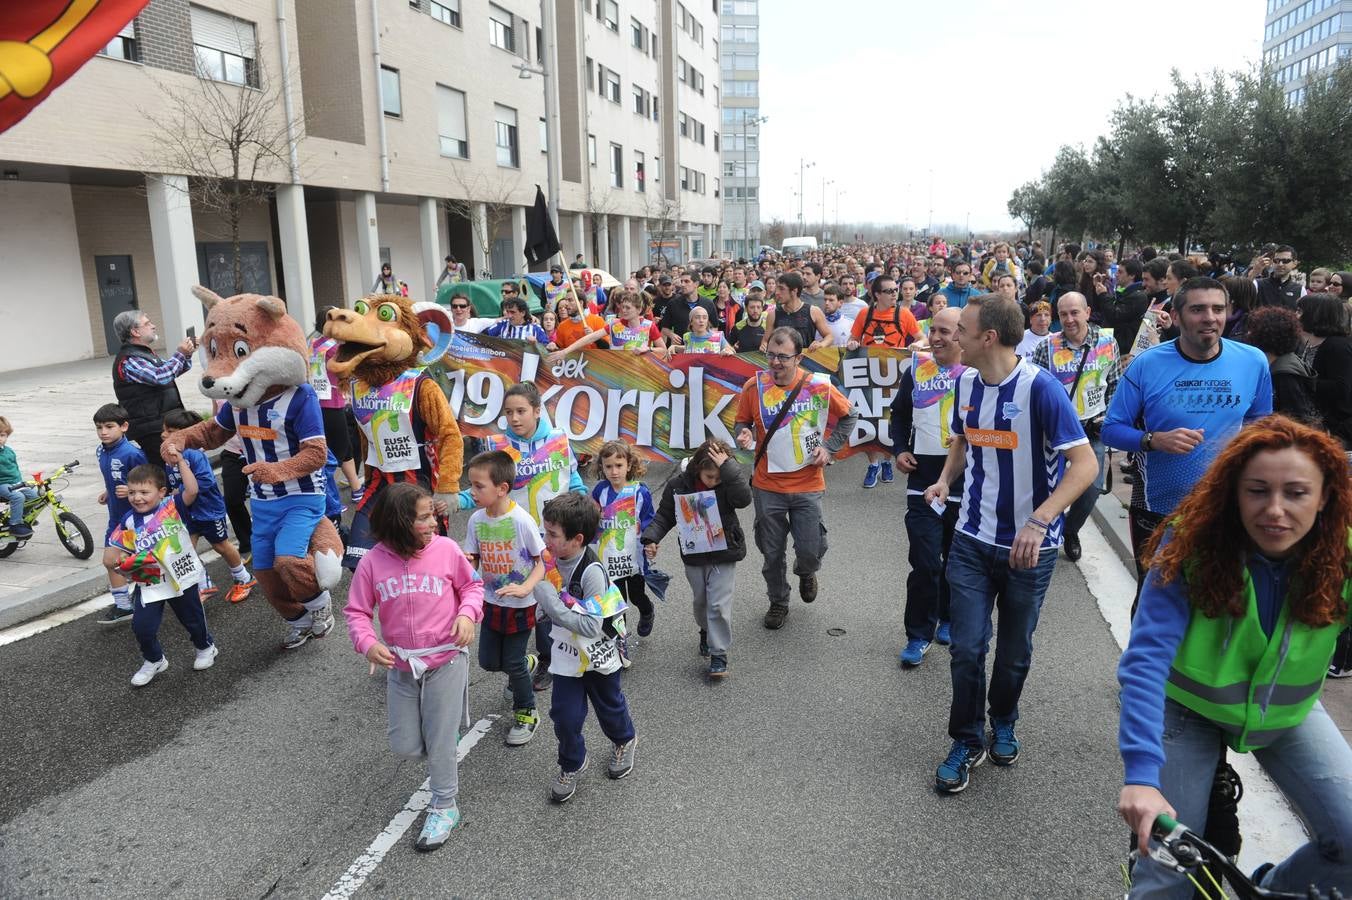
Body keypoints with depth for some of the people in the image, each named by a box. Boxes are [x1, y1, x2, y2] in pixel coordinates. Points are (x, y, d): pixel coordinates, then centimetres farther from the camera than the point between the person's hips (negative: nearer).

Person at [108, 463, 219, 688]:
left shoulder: (172, 506, -12)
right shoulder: (129, 522, -3)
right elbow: (116, 552, 7)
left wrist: (179, 462, -28)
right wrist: (127, 563, -13)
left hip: (181, 577, -2)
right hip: (149, 584, 2)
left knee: (192, 619, 16)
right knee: (141, 627, -3)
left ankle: (206, 648, 45)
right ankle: (153, 661, 25)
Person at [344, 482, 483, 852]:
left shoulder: (446, 549, -13)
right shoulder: (373, 562, -11)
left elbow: (472, 585, 2)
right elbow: (356, 612, -2)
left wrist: (467, 614, -17)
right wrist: (368, 644, -20)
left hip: (446, 659, -2)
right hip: (400, 665, 2)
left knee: (440, 739, 5)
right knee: (405, 745, 10)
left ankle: (443, 807, 27)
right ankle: (444, 768, 44)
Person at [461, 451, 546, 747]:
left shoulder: (522, 520, -23)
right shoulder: (477, 519, -7)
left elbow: (543, 560, -16)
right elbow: (473, 560, 3)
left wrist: (525, 588, -31)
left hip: (520, 605, -5)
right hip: (491, 601, 6)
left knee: (512, 663, 4)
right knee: (488, 661, 13)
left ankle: (526, 714, 29)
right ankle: (526, 663, 46)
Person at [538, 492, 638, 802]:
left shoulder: (591, 572, -31)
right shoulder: (554, 558, -10)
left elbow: (592, 627, -33)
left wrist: (553, 604, -35)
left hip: (599, 653, -4)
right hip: (568, 653, 4)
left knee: (609, 705, 21)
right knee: (565, 716, 2)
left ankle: (624, 740, 51)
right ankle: (571, 764, 28)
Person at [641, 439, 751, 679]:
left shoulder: (729, 481, -14)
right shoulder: (678, 484, -10)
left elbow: (744, 498, -34)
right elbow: (664, 515, 0)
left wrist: (727, 467, -37)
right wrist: (651, 538, -13)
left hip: (724, 554, -3)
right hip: (693, 555, 3)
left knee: (719, 604, -4)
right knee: (700, 601, 20)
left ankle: (719, 654, 8)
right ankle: (705, 632, 49)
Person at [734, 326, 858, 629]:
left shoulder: (818, 387, -10)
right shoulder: (754, 386, -8)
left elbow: (848, 416, 6)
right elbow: (741, 422, 6)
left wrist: (829, 447, -2)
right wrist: (743, 435, -16)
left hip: (807, 485, -1)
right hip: (767, 485, 1)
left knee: (810, 550, 2)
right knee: (772, 552, 11)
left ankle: (806, 573, 40)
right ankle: (778, 602, 36)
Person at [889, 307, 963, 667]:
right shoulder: (916, 367, 4)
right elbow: (899, 414, 16)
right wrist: (900, 449, 3)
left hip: (967, 482, -1)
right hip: (923, 479, 1)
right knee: (924, 563, -1)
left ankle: (948, 620, 36)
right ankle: (918, 635, 12)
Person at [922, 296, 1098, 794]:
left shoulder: (1040, 387, -19)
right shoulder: (965, 381, 0)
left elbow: (1085, 464, -22)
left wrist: (1038, 521, -33)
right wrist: (944, 480, -1)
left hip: (1029, 546, -3)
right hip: (972, 540, 4)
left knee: (1014, 650, 15)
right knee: (967, 648, 2)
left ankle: (1003, 723, 41)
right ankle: (967, 741, 22)